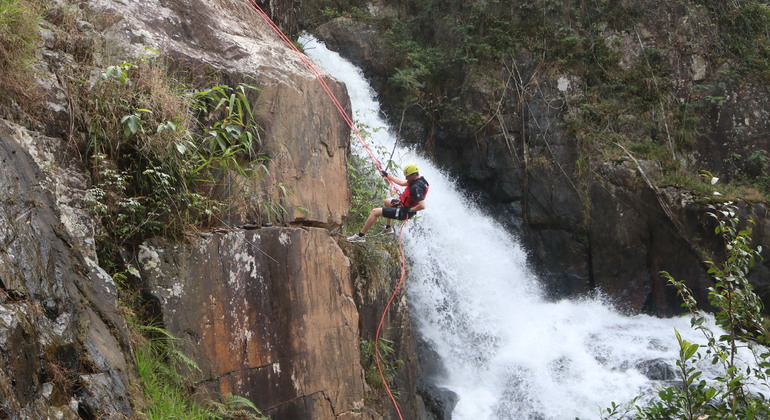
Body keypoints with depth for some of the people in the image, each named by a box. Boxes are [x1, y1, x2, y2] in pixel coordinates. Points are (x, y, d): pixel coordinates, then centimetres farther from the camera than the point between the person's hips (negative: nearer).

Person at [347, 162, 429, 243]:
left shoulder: (416, 188, -32)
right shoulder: (420, 179, -1)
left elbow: (422, 206, -39)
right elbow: (403, 183, 15)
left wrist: (409, 210, -26)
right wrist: (387, 175, 18)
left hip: (403, 212, -10)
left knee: (374, 212, -10)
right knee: (387, 202, 37)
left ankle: (361, 236, -2)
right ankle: (388, 227, 46)